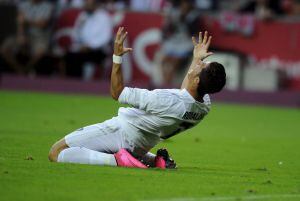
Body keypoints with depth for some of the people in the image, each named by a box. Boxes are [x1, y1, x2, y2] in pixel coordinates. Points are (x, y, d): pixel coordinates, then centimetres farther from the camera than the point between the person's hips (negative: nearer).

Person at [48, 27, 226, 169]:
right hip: (143, 145, 7)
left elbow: (117, 92, -23)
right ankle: (154, 160, 11)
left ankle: (117, 160, -17)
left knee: (56, 152, -7)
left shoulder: (165, 101, -37)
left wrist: (117, 56, -20)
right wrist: (196, 59, 18)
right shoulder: (205, 107, -17)